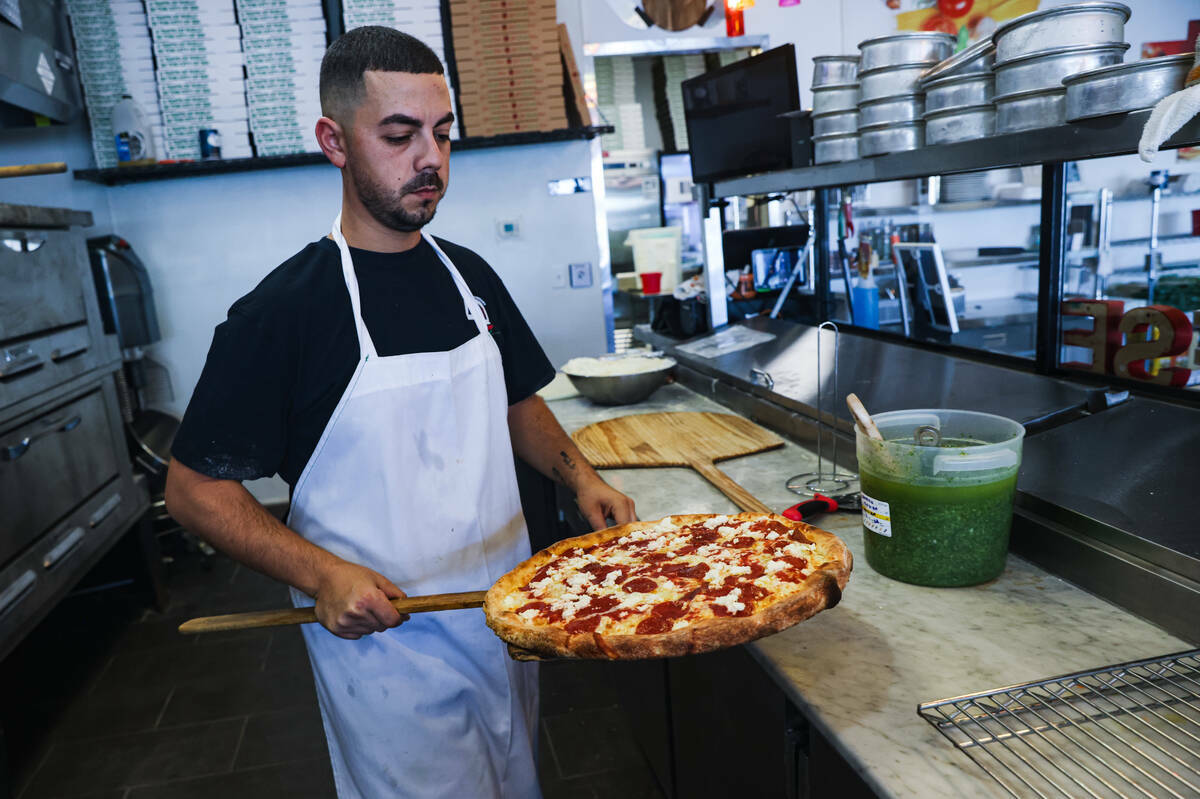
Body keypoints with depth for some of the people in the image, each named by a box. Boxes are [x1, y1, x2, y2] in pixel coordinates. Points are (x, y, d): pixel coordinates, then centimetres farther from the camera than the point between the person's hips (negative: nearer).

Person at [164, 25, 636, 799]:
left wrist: (579, 475, -5)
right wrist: (320, 575, -23)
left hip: (507, 613, 6)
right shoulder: (282, 311, -16)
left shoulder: (469, 274, 2)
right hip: (385, 637, -5)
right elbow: (195, 488, -11)